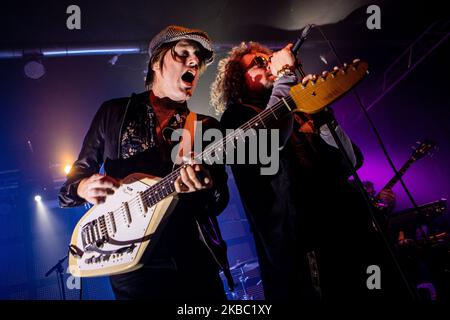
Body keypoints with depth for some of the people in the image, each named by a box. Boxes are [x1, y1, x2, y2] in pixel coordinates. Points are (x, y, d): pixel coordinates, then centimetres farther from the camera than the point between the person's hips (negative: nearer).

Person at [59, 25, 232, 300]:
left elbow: (220, 201, 3)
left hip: (195, 261, 2)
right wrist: (83, 187, -13)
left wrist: (206, 188, -20)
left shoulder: (207, 127, 9)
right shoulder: (114, 112, 7)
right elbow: (78, 172, 11)